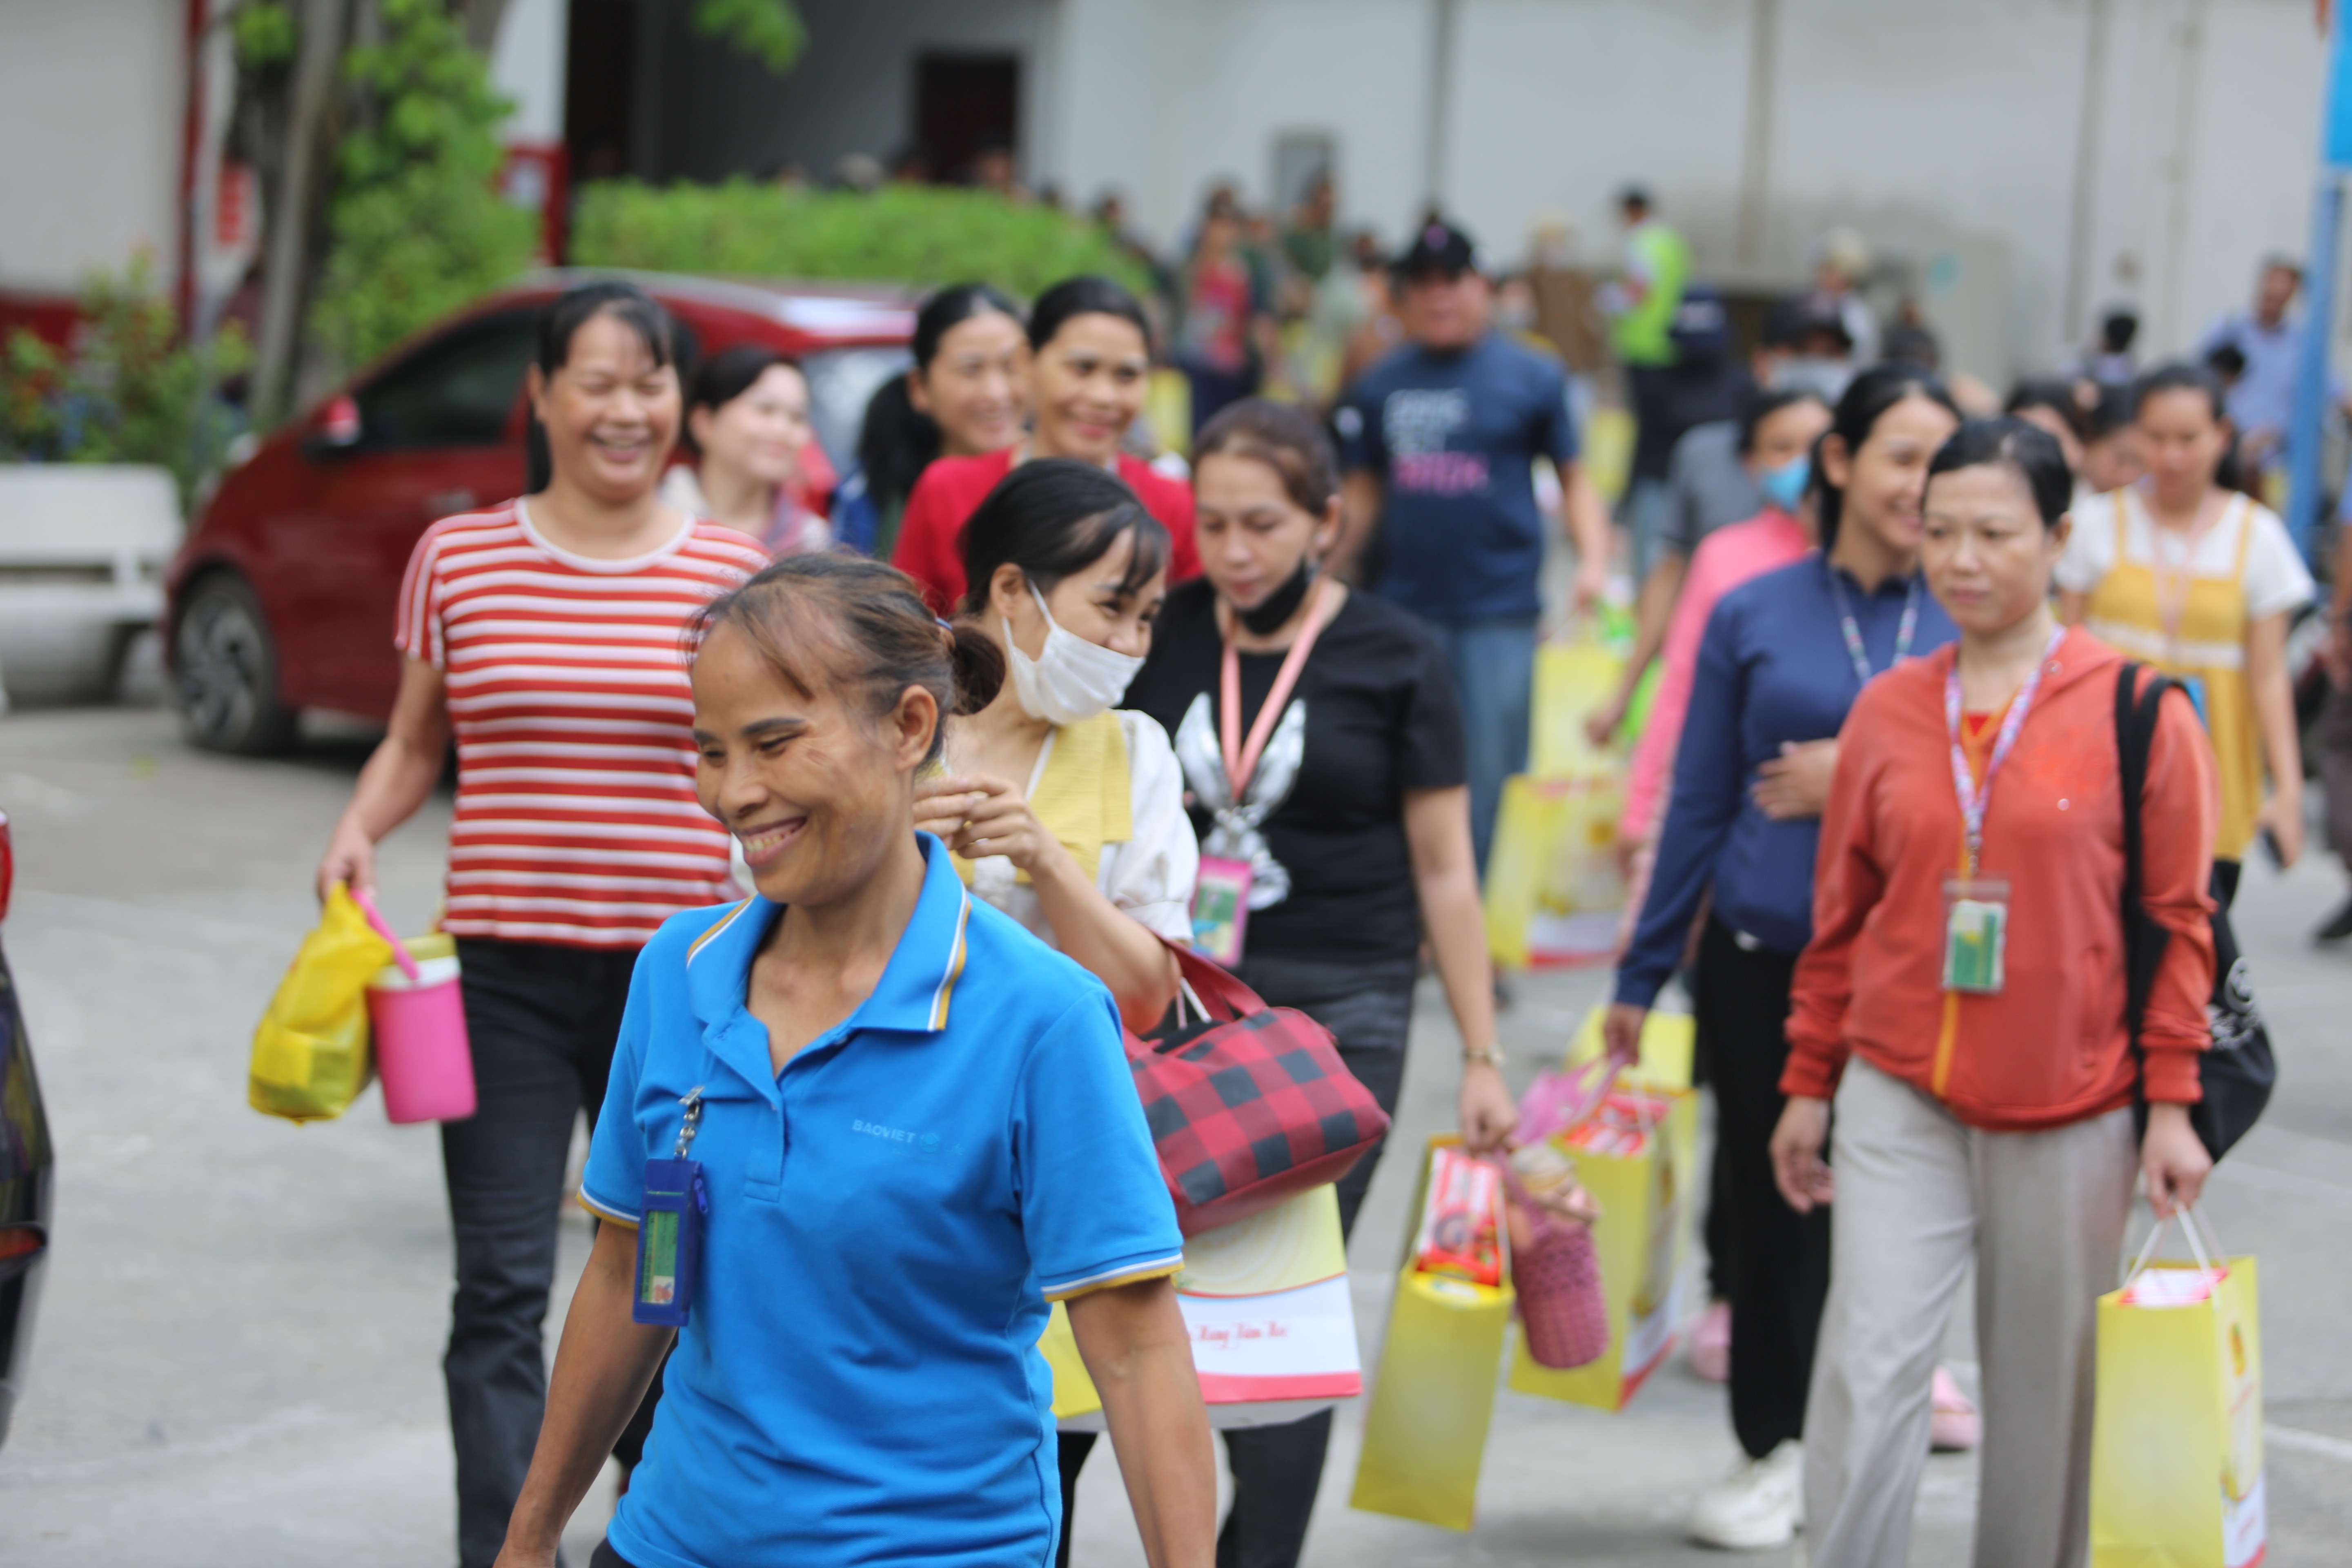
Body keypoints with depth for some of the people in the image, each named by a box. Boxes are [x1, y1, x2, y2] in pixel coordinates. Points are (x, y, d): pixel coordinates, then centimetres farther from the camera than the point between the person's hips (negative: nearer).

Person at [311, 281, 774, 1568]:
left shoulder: (736, 571, 3)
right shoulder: (458, 558, 4)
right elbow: (415, 743, 14)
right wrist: (358, 828, -5)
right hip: (508, 973, 0)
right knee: (502, 1289, -5)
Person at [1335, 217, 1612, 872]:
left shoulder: (1532, 377, 3)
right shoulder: (1380, 385, 9)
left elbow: (1574, 478, 5)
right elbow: (1364, 495, 15)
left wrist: (1593, 560, -10)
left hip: (1500, 611, -2)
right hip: (1406, 610, 2)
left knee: (1490, 779, -1)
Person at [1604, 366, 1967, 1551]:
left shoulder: (1969, 625, 3)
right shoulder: (1752, 617, 5)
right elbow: (1698, 807, 9)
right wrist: (1642, 976, 11)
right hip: (1762, 963, 1)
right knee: (1764, 1200, 5)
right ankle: (1778, 1448, 22)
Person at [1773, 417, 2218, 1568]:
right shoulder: (1888, 709, 5)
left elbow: (2176, 922, 0)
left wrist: (2172, 1103, -4)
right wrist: (1809, 1085, 13)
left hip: (2069, 1111, -2)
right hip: (1900, 1097, 2)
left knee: (2048, 1389, 8)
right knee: (1870, 1366, -8)